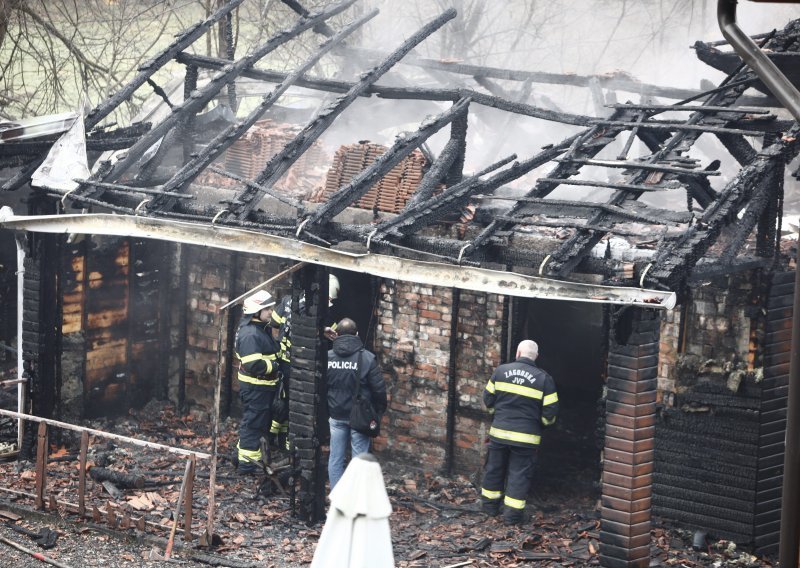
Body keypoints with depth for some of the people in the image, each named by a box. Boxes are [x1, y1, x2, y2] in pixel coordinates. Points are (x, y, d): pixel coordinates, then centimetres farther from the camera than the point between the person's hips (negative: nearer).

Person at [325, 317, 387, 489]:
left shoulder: (327, 358, -3)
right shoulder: (367, 358, -12)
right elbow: (379, 389, -10)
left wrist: (324, 411, 17)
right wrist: (379, 410, 7)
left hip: (336, 416, 3)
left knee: (335, 457, 10)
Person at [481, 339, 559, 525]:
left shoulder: (501, 371, 0)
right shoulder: (544, 379, -6)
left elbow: (488, 399, 6)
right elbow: (550, 412, -6)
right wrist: (540, 424, 14)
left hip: (499, 431, 2)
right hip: (526, 437, -2)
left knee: (494, 468, 17)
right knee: (519, 474, 5)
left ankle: (490, 505, 29)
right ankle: (512, 513, 5)